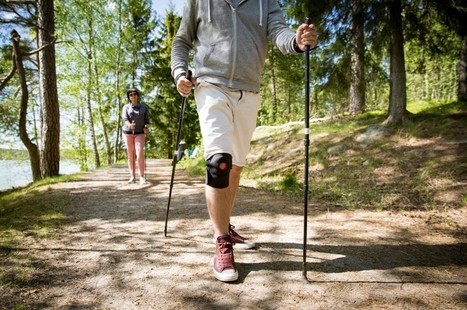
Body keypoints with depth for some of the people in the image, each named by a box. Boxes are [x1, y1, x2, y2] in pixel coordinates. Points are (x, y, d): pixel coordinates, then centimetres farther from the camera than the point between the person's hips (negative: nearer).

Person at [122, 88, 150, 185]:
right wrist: (129, 125, -34)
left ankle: (142, 176, -13)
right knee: (130, 155, 2)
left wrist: (146, 128, -17)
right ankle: (132, 176, 8)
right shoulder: (126, 107, 5)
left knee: (140, 153, -17)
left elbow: (147, 121, 7)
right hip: (128, 133, 1)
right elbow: (124, 119, -11)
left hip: (139, 133, -1)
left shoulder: (144, 107, 7)